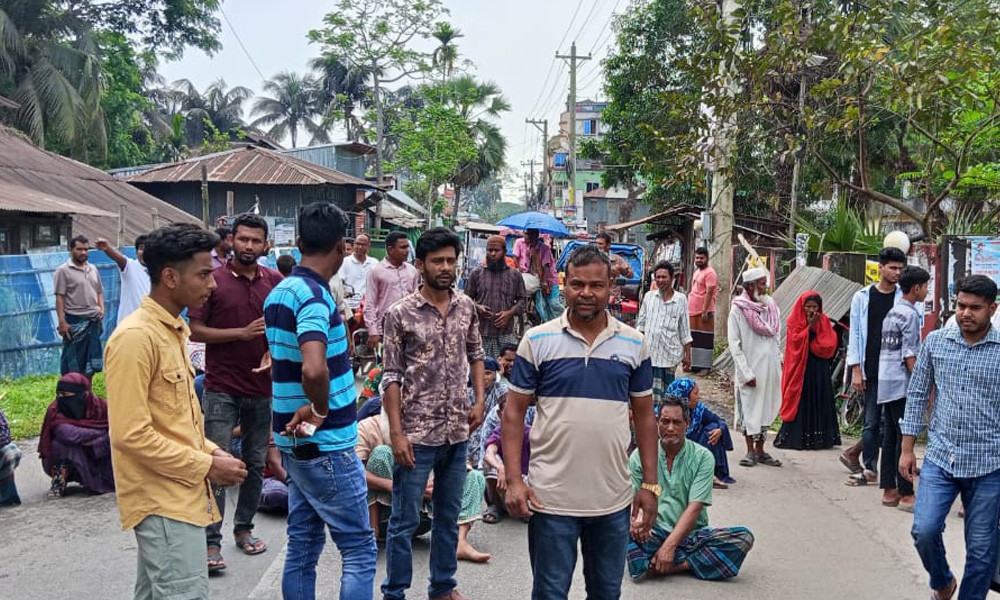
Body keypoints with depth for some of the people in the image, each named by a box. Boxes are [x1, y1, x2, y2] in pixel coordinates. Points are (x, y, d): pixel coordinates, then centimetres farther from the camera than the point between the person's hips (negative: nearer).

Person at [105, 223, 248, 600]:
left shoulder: (172, 331, 13)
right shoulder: (136, 337, -18)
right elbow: (131, 435, -22)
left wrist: (212, 452, 5)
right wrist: (206, 466, -16)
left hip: (175, 495, 9)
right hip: (164, 501, -9)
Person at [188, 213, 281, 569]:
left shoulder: (275, 281, 5)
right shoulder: (213, 280, -6)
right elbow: (195, 330, -7)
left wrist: (274, 353, -4)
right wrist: (242, 333, -17)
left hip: (262, 387, 4)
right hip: (221, 388, -4)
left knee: (255, 463, 12)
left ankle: (244, 528, 27)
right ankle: (212, 541, 4)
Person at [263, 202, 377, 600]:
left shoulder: (279, 293, 8)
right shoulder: (314, 296, -20)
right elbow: (313, 369, -37)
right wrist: (320, 410, -20)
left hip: (295, 441, 9)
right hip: (326, 445, -9)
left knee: (303, 545, 15)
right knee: (360, 550, 0)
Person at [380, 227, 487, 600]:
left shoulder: (466, 307, 4)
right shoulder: (400, 313, -10)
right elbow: (391, 376, -9)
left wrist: (480, 400, 3)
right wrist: (396, 433, -13)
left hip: (458, 431, 5)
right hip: (417, 433, -4)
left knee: (449, 516, 17)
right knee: (405, 520, 4)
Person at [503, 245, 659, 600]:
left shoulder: (634, 344, 3)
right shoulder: (537, 341, -3)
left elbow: (644, 417, 9)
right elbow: (514, 413, -1)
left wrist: (650, 484, 5)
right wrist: (514, 480, -10)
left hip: (614, 500, 2)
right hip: (551, 498, -2)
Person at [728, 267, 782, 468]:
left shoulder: (770, 307, 8)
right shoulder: (738, 311, -8)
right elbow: (734, 345, -10)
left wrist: (779, 360, 8)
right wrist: (746, 374, -14)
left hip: (770, 368, 5)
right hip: (750, 369, -5)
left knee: (766, 409, 10)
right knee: (749, 408, 1)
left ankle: (760, 451, 18)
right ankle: (750, 451, 10)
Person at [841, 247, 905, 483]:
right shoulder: (862, 297, 4)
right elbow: (855, 335, 3)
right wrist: (856, 370, -3)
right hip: (871, 370, 0)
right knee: (872, 421, 4)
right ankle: (869, 469, 13)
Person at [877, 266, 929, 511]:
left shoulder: (892, 312, 16)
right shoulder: (910, 314, -11)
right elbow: (909, 355, -16)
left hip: (886, 381, 9)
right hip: (902, 383, -9)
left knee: (890, 436, 10)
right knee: (905, 437, -6)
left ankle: (889, 491, 14)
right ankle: (906, 495, -3)